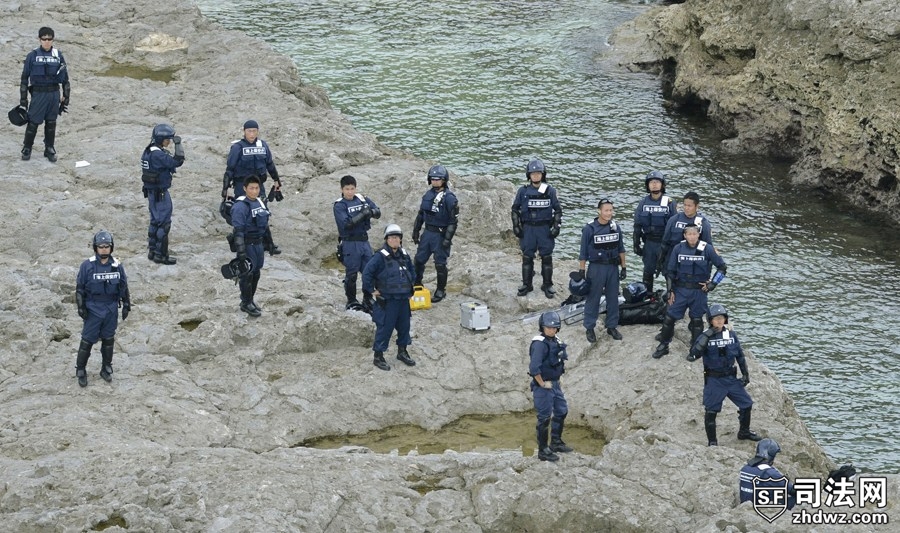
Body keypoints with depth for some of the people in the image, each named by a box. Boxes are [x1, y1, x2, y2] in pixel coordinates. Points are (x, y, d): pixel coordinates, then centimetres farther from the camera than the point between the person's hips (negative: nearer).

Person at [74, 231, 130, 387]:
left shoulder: (117, 266, -4)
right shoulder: (87, 265, -12)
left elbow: (123, 286, 7)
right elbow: (79, 287, -6)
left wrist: (126, 305, 8)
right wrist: (81, 307, -8)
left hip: (111, 309, 3)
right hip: (93, 309, -3)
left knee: (108, 339, 13)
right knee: (87, 340, 1)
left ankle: (106, 368, 28)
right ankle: (81, 371, 15)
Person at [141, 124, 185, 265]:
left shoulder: (149, 151, 8)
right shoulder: (158, 155, -23)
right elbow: (177, 162, -27)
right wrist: (178, 145, -22)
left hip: (152, 191, 10)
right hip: (160, 193, -10)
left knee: (155, 221, 18)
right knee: (163, 223, -2)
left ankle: (152, 251, 25)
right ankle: (160, 255, 2)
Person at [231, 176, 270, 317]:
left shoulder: (260, 202, 7)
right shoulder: (240, 206, -19)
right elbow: (238, 230, -21)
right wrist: (240, 250, -23)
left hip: (258, 243, 8)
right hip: (247, 244, -8)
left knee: (256, 273, 16)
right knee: (247, 274, 1)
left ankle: (250, 300, 31)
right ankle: (246, 303, 13)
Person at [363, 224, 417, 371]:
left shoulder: (404, 256, 7)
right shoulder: (381, 257, -16)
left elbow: (411, 271, 25)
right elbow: (367, 273, -20)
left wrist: (409, 286, 18)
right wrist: (372, 290, -16)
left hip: (403, 299, 7)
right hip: (387, 300, -7)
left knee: (404, 326, 16)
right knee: (384, 328, -3)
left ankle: (402, 352, 34)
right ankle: (378, 357, 6)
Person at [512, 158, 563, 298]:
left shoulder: (550, 191, -1)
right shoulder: (523, 191, 1)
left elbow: (558, 209, 4)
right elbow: (515, 209, 8)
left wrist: (556, 227, -3)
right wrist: (516, 226, 2)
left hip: (545, 228, -1)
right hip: (528, 228, 1)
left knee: (547, 257, 3)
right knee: (527, 257, 5)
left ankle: (547, 285, 13)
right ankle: (526, 284, 15)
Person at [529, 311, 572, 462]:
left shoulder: (556, 341, 4)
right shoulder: (540, 343, -22)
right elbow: (534, 367, -30)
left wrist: (557, 380, 15)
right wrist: (542, 384, -20)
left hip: (555, 384, 9)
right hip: (543, 386, -9)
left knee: (561, 411, 20)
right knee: (544, 418, 0)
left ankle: (556, 443, 36)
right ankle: (543, 451, 12)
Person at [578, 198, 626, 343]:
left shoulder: (616, 227, 2)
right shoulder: (589, 229, -10)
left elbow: (621, 249, 11)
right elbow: (583, 253, -6)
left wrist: (624, 268, 9)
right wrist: (581, 272, -7)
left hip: (613, 267, 4)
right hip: (596, 268, -4)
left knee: (613, 298, 10)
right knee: (593, 299, 4)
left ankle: (612, 326, 23)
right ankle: (589, 328, 13)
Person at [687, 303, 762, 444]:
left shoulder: (731, 334, 3)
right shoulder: (705, 337, -9)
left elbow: (740, 355, 13)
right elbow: (694, 354, -24)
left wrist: (745, 373, 10)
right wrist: (706, 337, -29)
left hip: (731, 378, 4)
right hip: (714, 380, -4)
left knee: (747, 404, 10)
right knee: (711, 411, -1)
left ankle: (744, 432, 32)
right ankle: (712, 442, 12)